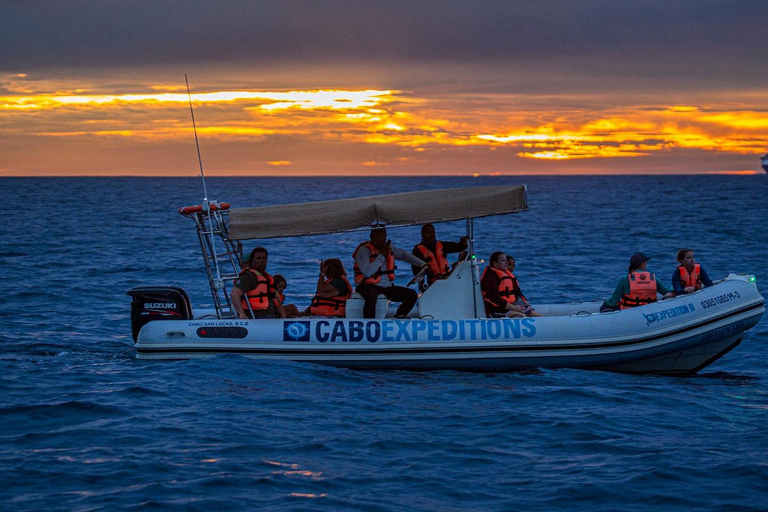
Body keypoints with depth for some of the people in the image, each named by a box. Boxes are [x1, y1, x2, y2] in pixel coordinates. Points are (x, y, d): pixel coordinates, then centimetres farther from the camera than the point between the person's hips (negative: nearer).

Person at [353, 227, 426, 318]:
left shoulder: (388, 247, 11)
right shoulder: (364, 250, -10)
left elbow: (403, 255, 29)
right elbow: (367, 273, -23)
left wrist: (422, 264, 27)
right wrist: (381, 256, -16)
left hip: (387, 287, 7)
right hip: (368, 286, -7)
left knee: (412, 295, -6)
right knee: (371, 297, -42)